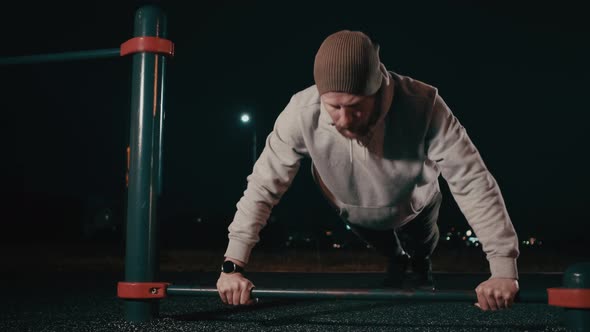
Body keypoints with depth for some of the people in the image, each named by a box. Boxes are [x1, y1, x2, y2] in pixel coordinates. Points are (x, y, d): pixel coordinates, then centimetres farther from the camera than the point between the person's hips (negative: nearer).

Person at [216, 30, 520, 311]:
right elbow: (264, 185, -31)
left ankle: (420, 266, 65)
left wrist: (503, 269, -49)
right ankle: (398, 261, 65)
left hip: (413, 207, 0)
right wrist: (233, 265, -36)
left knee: (422, 250, 30)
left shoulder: (422, 105, -44)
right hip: (354, 213, 1)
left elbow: (473, 182, -41)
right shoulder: (301, 113, -41)